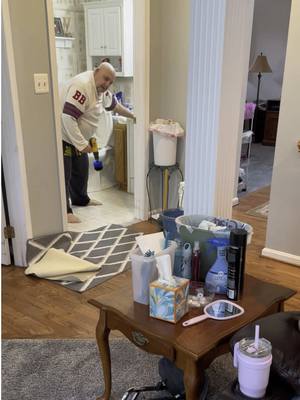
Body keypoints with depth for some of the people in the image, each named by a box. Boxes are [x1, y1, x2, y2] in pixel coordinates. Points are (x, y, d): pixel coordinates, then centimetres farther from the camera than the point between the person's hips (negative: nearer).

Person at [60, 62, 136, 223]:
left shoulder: (101, 88, 4)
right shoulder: (82, 86, -27)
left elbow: (114, 104, 23)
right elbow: (68, 117, -33)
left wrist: (133, 116, 28)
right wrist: (81, 144, -30)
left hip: (78, 137, 10)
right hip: (63, 136, -10)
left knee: (81, 169, 19)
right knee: (64, 173, -7)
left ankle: (80, 199, 37)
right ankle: (64, 210, 0)